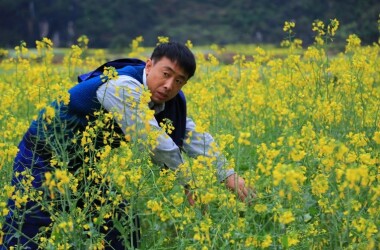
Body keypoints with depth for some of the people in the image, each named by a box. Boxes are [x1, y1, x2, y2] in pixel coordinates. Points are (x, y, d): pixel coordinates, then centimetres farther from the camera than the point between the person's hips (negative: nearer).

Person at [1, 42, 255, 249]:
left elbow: (193, 136, 0)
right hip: (44, 156, -8)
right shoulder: (123, 87, -33)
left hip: (84, 162, 8)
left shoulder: (169, 100, -6)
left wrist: (228, 174, -9)